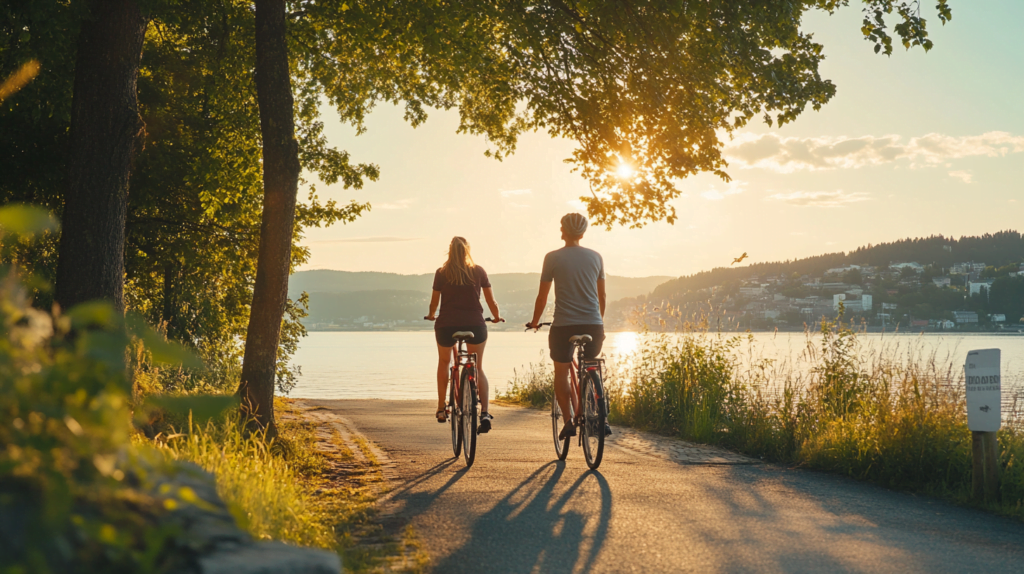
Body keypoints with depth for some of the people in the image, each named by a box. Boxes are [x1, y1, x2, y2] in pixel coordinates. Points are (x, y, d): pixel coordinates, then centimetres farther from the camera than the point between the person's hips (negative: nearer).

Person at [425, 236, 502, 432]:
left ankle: (441, 410, 28)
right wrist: (496, 317, 26)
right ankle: (484, 412, -10)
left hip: (446, 325, 0)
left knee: (444, 362, 25)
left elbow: (434, 302, 8)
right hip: (475, 325, 0)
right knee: (478, 368, 10)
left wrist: (431, 315, 30)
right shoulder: (479, 271, 3)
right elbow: (491, 301, 7)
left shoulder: (442, 273, 1)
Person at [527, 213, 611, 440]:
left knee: (561, 373, 14)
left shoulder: (553, 257, -2)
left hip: (564, 325, -3)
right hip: (593, 325, 3)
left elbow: (542, 296, 1)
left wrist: (535, 321, 16)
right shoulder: (596, 257, 7)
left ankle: (568, 420, 3)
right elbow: (602, 295, 14)